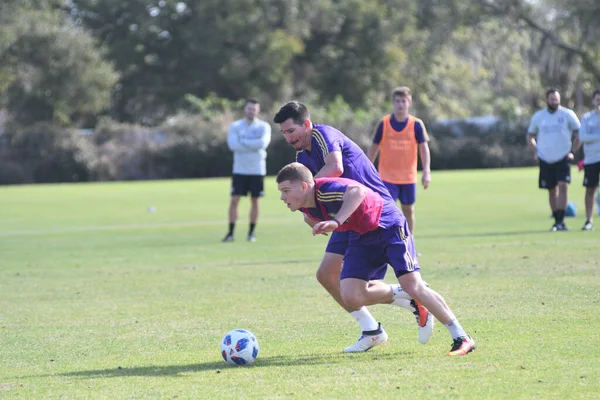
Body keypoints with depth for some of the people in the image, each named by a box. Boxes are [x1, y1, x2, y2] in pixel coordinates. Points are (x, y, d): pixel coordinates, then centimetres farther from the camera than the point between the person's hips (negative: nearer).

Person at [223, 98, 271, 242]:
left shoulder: (264, 127, 0)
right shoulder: (235, 126, 2)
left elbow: (263, 143, -19)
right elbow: (232, 144, -14)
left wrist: (243, 142, -14)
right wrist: (254, 145, -15)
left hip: (257, 170, 0)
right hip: (239, 170, 0)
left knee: (255, 201, 4)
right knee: (234, 200, -5)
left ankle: (251, 232, 14)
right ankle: (231, 233, -3)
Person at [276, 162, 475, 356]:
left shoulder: (327, 190, -32)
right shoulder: (303, 206, -7)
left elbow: (357, 191, -54)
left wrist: (336, 222, -62)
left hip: (388, 225, -8)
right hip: (360, 238, 8)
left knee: (414, 286, -15)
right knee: (351, 298, -11)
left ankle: (462, 339, -6)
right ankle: (404, 296, 12)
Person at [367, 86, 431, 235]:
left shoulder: (416, 124, -3)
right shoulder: (384, 124, -3)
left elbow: (424, 148, -3)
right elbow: (374, 148, 5)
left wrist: (426, 171, -14)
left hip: (409, 177, 1)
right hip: (387, 177, -1)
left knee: (408, 210, 10)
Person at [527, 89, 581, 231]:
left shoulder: (568, 115, -1)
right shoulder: (538, 116, 6)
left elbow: (579, 133, 5)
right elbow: (530, 136, 18)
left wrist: (572, 151, -4)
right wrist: (536, 152, 3)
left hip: (563, 158, -2)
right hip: (545, 159, 3)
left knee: (563, 186, -17)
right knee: (552, 191, 6)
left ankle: (561, 221, -16)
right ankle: (556, 221, 17)